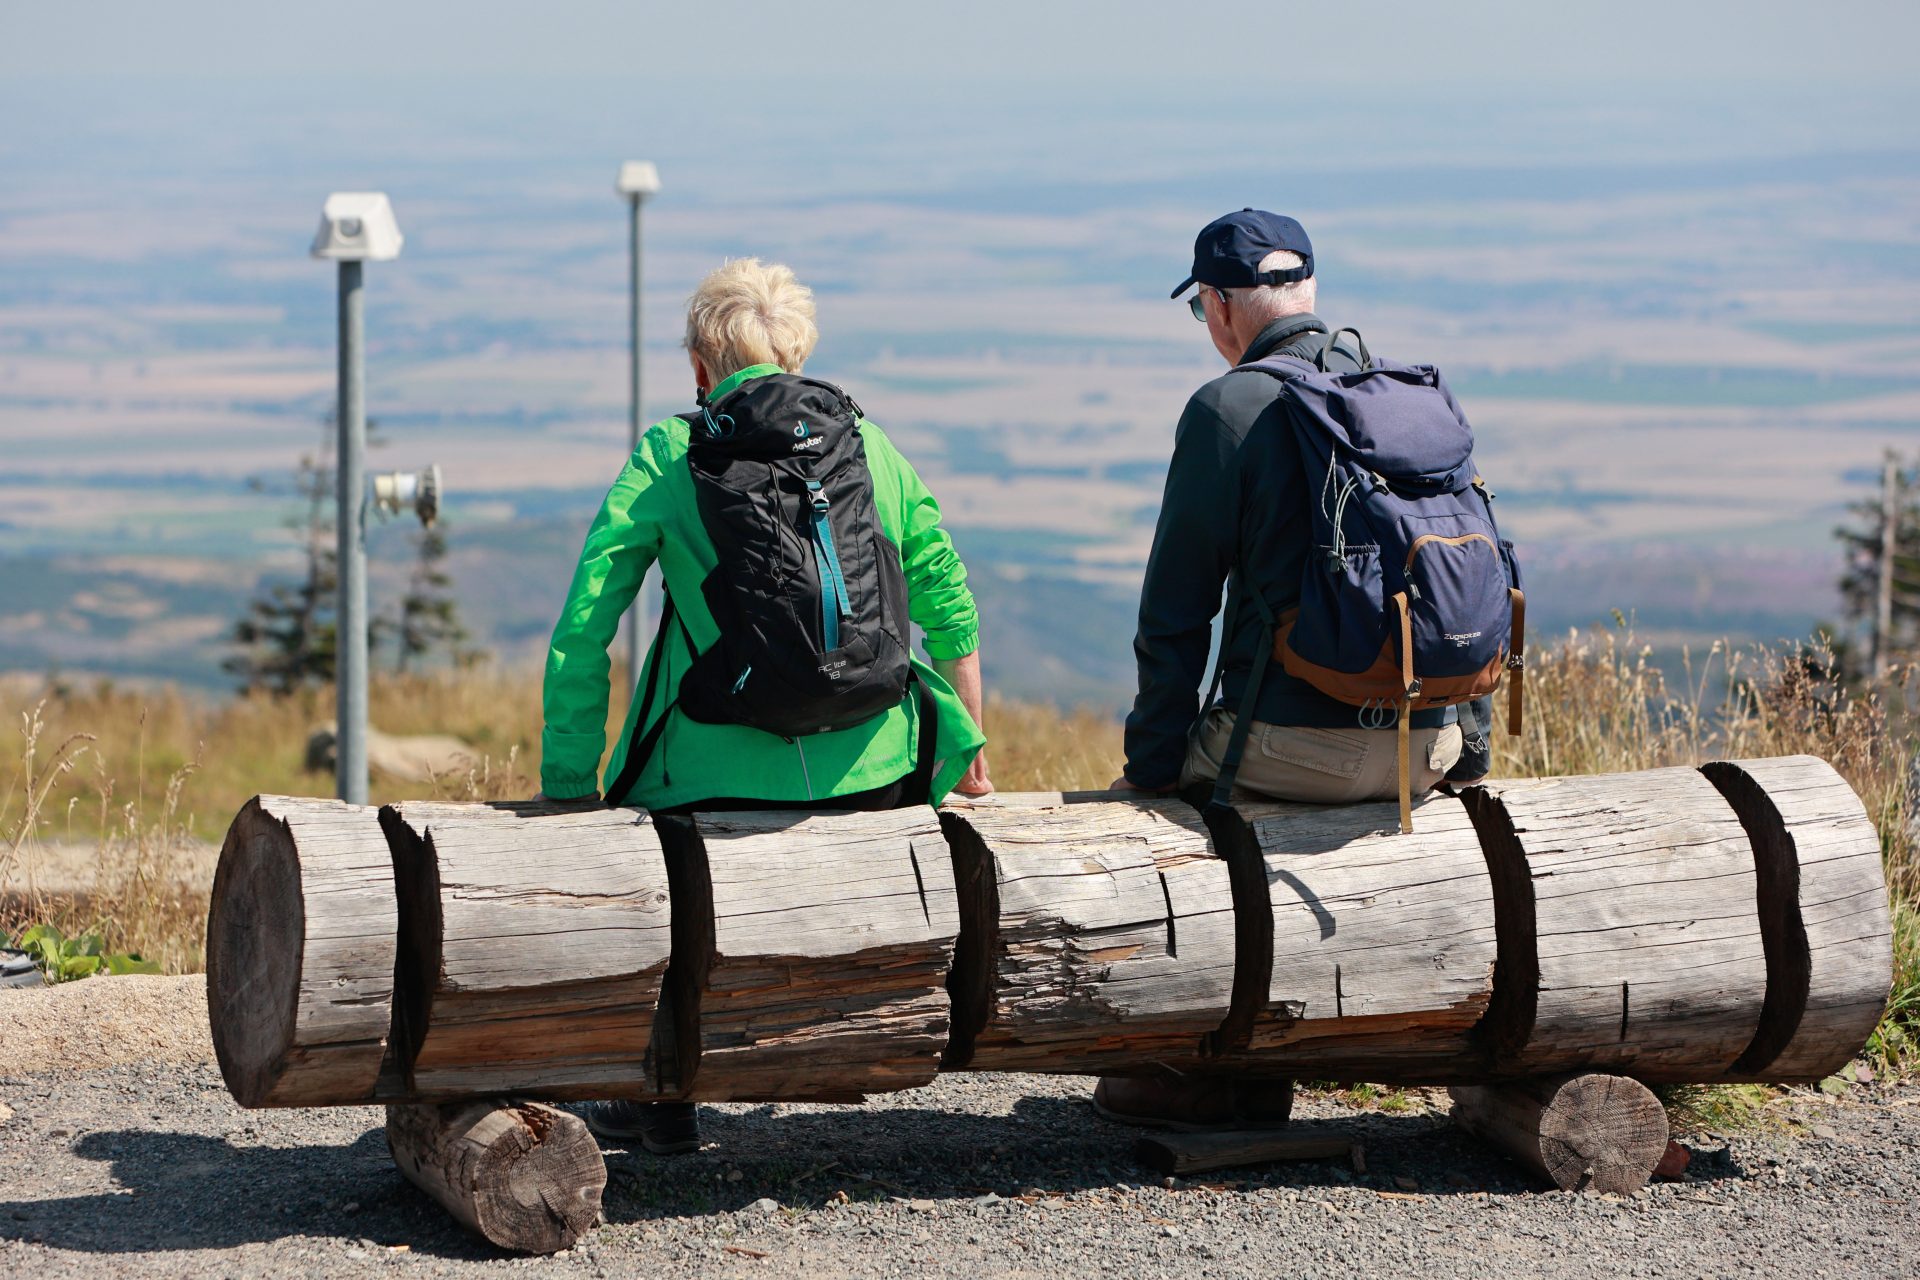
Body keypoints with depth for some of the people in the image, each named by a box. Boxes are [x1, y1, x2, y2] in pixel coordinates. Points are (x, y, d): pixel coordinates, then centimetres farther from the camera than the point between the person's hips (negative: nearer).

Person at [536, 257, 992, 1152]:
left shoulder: (667, 457, 3)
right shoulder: (870, 445, 11)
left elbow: (583, 632, -2)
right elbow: (951, 611, 17)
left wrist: (567, 788, 3)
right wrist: (969, 747, 29)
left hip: (724, 782, -2)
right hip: (871, 777, 2)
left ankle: (661, 1099, 27)